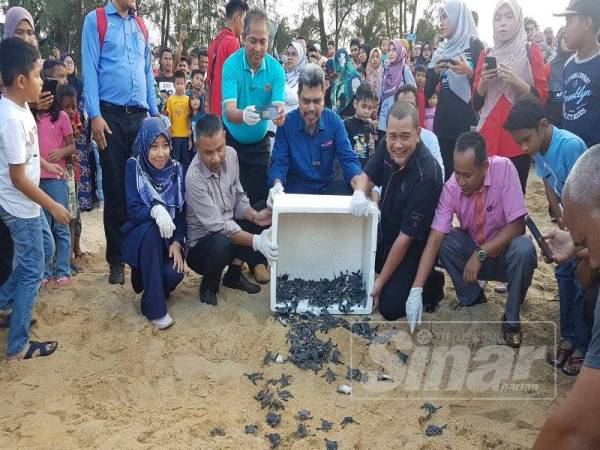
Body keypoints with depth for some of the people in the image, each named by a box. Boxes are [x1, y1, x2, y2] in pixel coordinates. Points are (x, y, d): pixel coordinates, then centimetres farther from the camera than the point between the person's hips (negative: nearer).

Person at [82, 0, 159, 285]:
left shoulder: (140, 26, 15)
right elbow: (90, 70, -5)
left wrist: (154, 112, 12)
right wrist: (95, 115, -13)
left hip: (140, 115, 4)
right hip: (112, 115, -4)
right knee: (115, 188, 1)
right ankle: (116, 259, 10)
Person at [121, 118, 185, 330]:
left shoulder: (177, 169, -3)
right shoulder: (134, 166, -11)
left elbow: (182, 211, -2)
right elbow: (133, 210, -19)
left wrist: (177, 242, -16)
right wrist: (155, 210, -39)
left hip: (169, 238, 2)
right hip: (140, 236, -2)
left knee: (174, 273, -28)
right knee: (151, 230, -36)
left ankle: (156, 285, 13)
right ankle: (154, 307, -28)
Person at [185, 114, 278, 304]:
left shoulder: (231, 155, -7)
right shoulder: (194, 178, -28)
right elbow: (218, 226, -28)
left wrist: (254, 216, -15)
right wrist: (256, 242, -37)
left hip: (229, 229, 7)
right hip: (200, 244, -7)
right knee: (222, 242, -38)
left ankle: (234, 274, 0)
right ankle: (209, 286, -4)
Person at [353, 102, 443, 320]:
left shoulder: (426, 176, -32)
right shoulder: (387, 147, -12)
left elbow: (406, 237, -27)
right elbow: (367, 176, 6)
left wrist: (381, 281, -21)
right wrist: (360, 194, -21)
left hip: (414, 247, -7)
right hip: (385, 233, 7)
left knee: (390, 307, -14)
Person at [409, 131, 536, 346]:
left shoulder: (503, 169, -24)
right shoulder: (451, 189, -19)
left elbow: (517, 225, -24)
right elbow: (434, 239, -23)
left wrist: (480, 254, -31)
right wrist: (416, 290, -31)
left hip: (504, 253, -2)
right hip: (473, 252, 2)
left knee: (523, 249, -34)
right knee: (443, 240, -25)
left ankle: (511, 318, -10)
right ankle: (473, 298, -1)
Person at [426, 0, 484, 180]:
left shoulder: (474, 45, 1)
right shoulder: (441, 50, 15)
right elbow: (427, 92, 14)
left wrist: (469, 72, -19)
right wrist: (435, 72, -4)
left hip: (467, 121, -5)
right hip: (442, 122, 5)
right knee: (444, 174, 4)